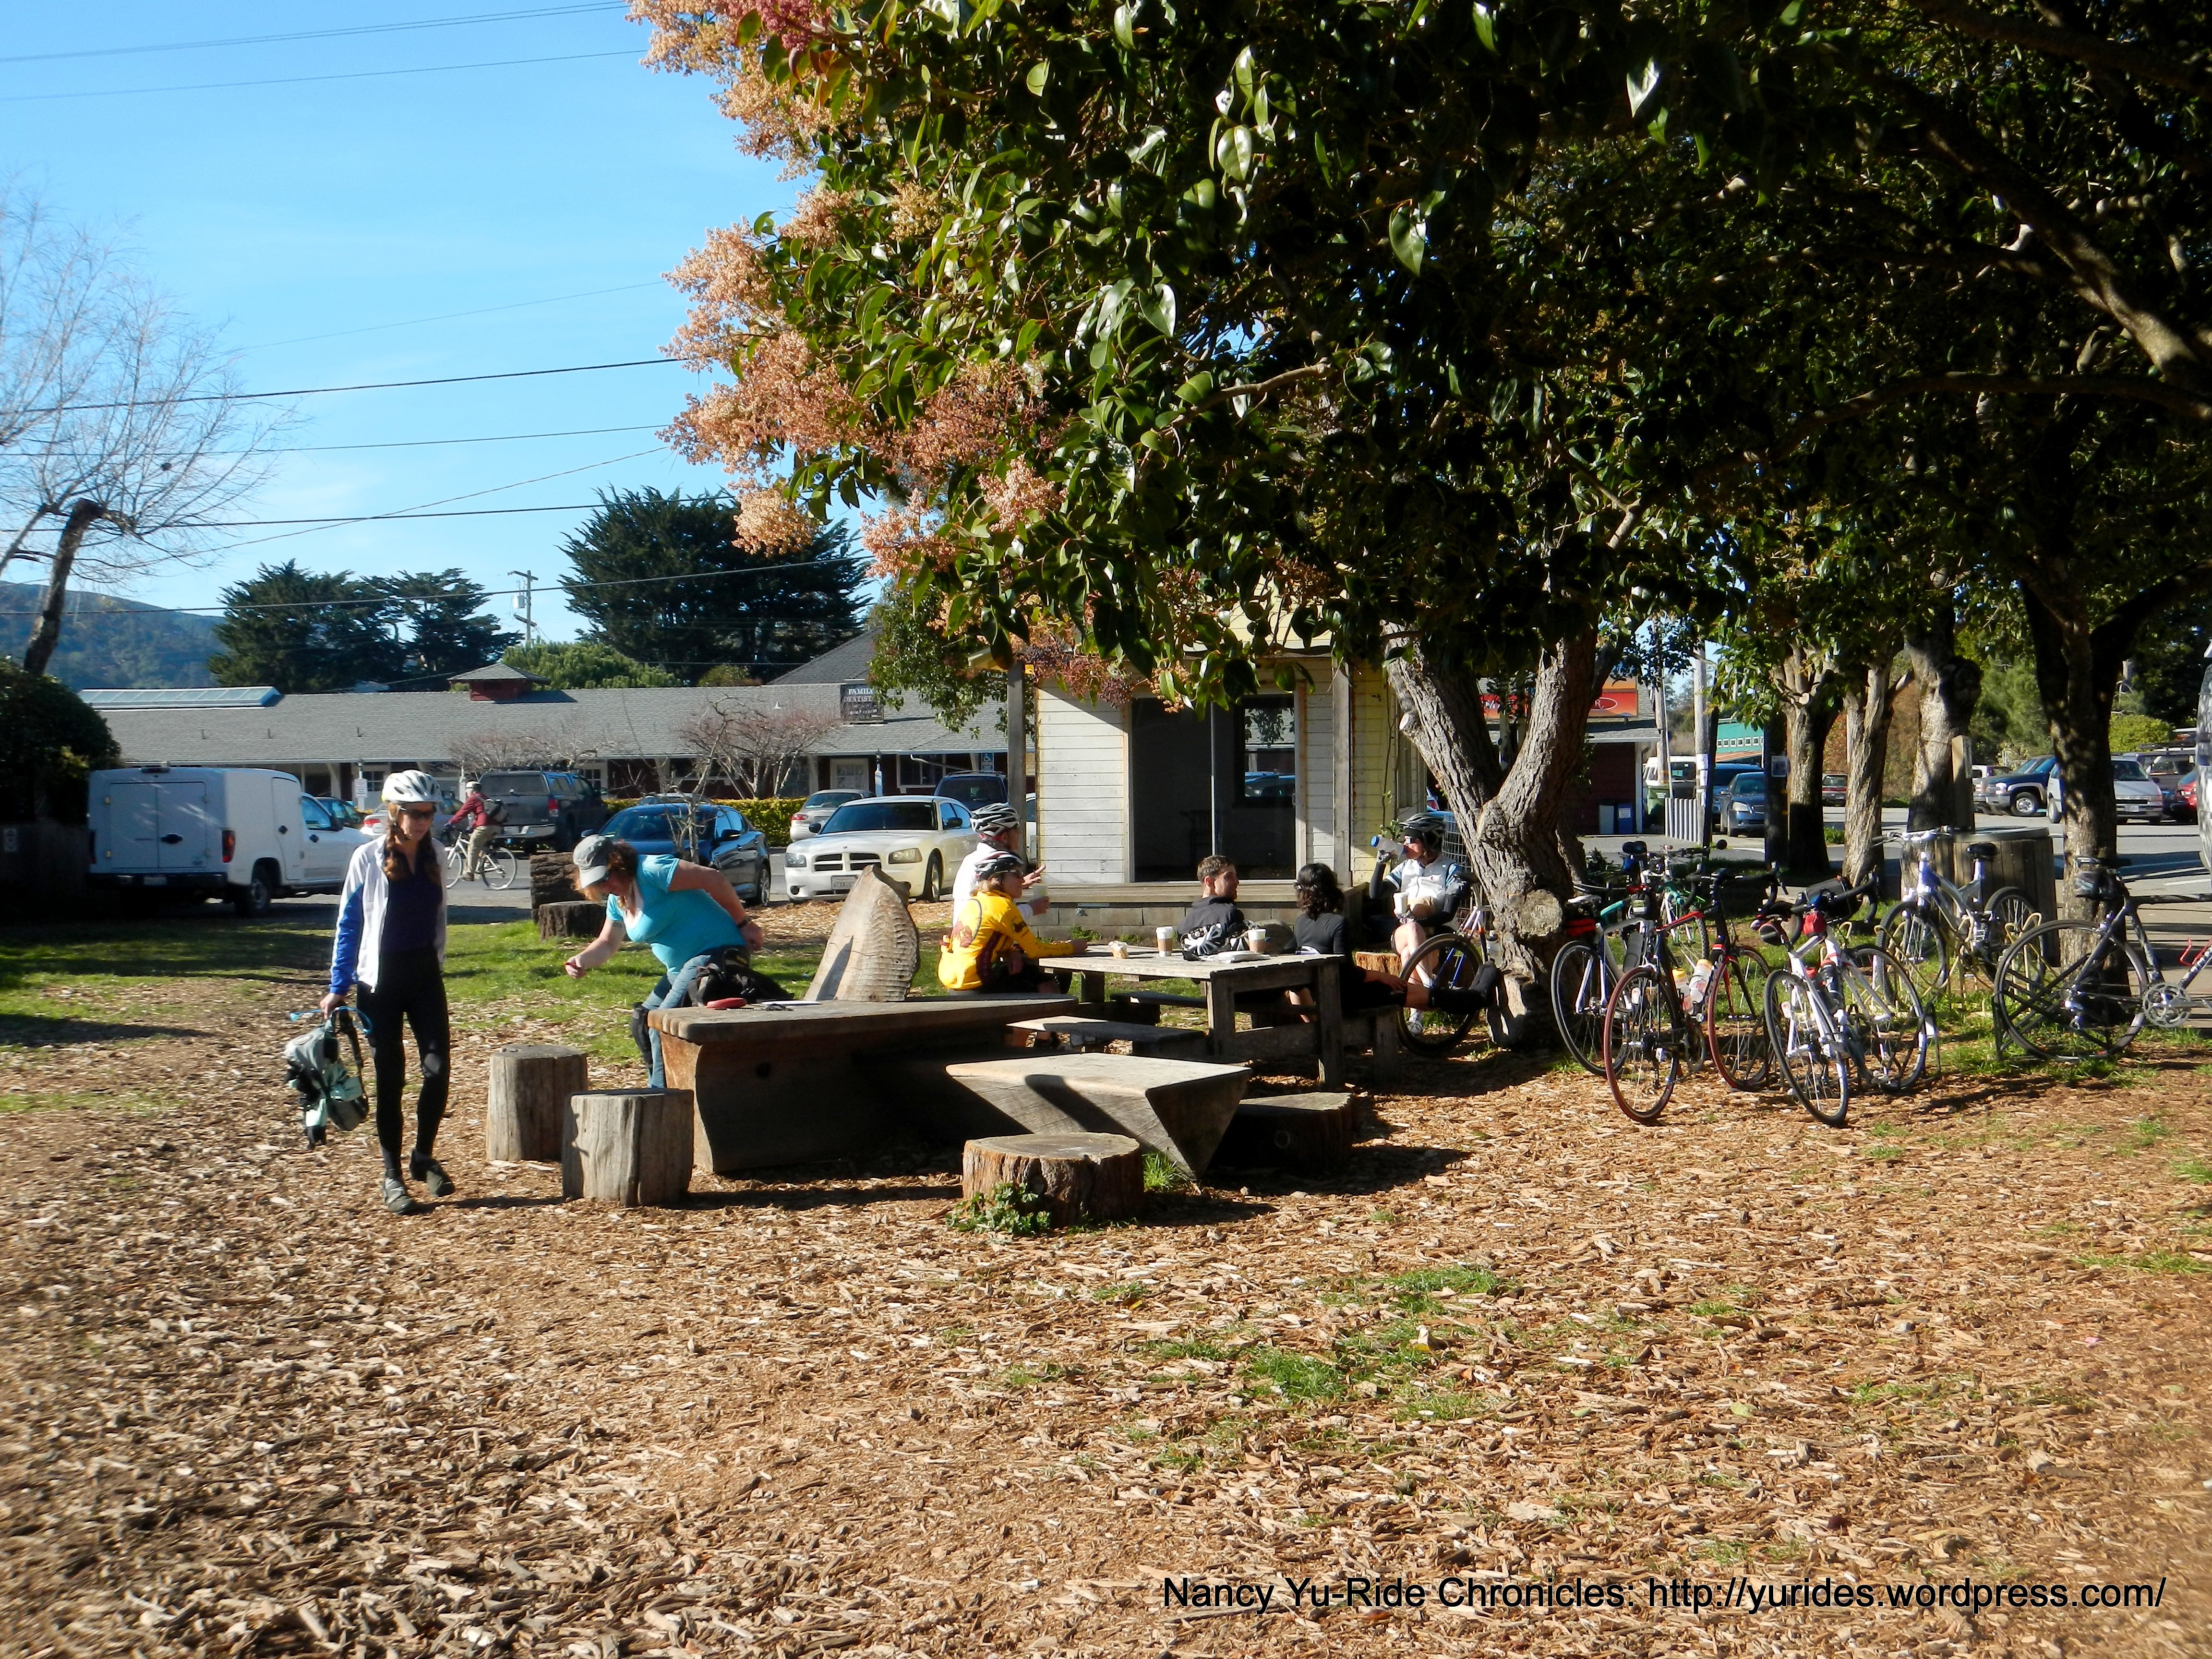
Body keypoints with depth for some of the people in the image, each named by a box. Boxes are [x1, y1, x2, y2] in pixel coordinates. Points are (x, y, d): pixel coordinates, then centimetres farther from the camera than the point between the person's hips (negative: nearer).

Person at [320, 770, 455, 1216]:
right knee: (390, 1079, 2)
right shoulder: (368, 858, -7)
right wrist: (339, 987, -4)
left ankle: (424, 1157, 14)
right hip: (381, 979, -3)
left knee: (438, 1067, -7)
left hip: (426, 976, 3)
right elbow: (348, 924, -2)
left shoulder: (432, 857, 5)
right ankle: (392, 1176, 12)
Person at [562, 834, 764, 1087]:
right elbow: (607, 943, 23)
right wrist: (583, 960, 0)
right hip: (681, 968, 11)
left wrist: (743, 924, -18)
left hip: (716, 954, -11)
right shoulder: (617, 899, 13)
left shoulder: (651, 871, -17)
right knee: (643, 1024, 15)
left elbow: (713, 879, -21)